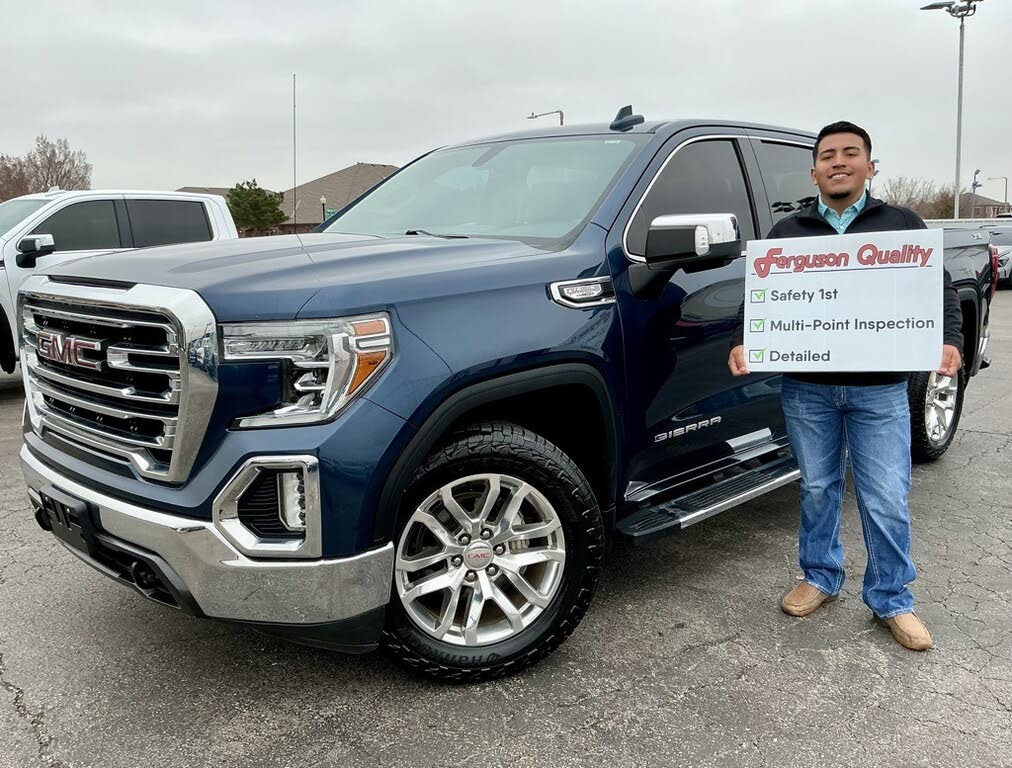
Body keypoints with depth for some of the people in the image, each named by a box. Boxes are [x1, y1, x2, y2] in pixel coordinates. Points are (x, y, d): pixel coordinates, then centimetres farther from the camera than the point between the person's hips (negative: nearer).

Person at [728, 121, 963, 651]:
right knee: (818, 490, 13)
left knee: (886, 500, 3)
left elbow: (939, 289, 6)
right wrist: (742, 343, -9)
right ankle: (820, 578, 31)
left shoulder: (902, 225, 7)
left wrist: (949, 341, -12)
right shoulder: (787, 232, 9)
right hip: (806, 388, 1)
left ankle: (891, 600, 20)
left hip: (880, 389, -1)